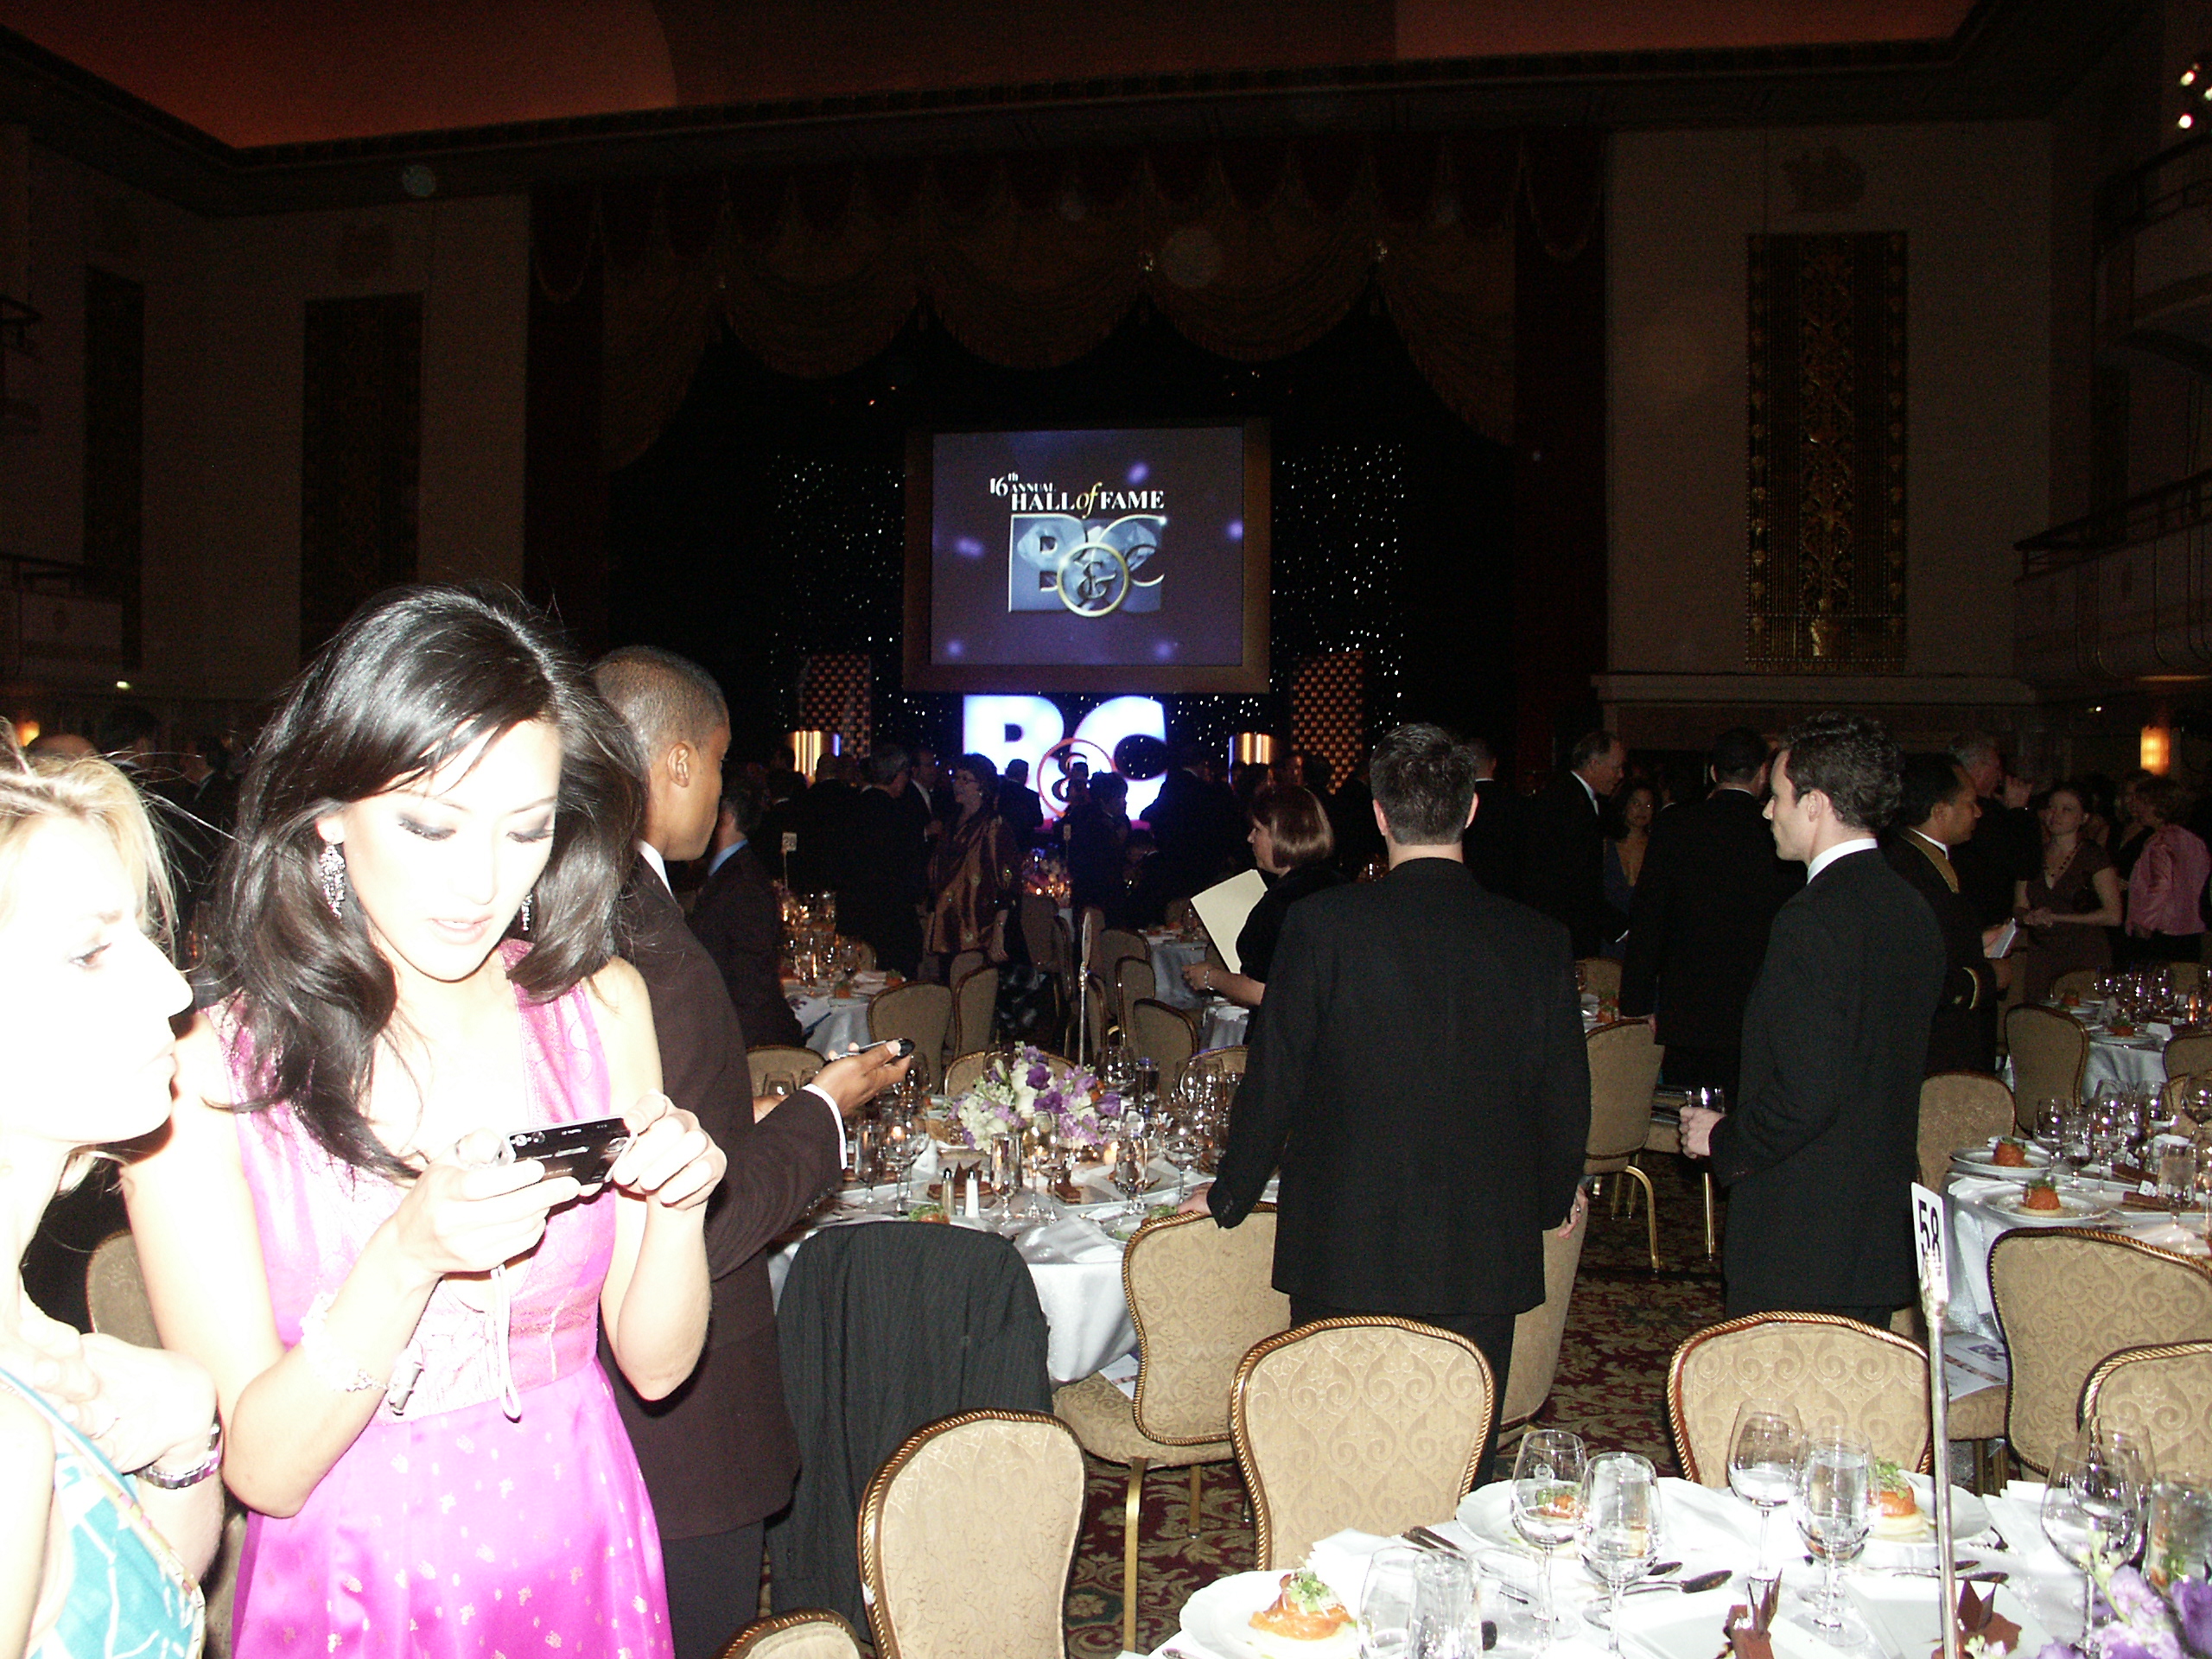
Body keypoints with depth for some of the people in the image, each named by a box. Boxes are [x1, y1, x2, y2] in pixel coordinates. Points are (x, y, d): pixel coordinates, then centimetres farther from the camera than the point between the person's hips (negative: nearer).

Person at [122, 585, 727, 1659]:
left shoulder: (601, 1007, -6)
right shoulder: (205, 1076, -17)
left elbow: (655, 1363, -1)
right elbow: (264, 1468, -14)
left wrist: (678, 1201, -20)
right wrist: (412, 1254, -29)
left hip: (584, 1568, 3)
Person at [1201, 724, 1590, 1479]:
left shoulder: (1322, 923, -11)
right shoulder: (1540, 942, -3)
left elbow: (1274, 1077, -6)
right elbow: (1564, 1096, 6)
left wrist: (1229, 1197, 9)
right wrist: (1556, 1194, 26)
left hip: (1344, 1251, -2)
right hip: (1484, 1259, 2)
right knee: (1461, 1468, 12)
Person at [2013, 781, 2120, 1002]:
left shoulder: (2093, 856, 0)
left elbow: (2113, 915, -6)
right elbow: (2020, 907, 14)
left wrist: (2056, 917, -8)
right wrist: (2028, 916, -9)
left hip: (2085, 959, -3)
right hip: (2040, 957, 3)